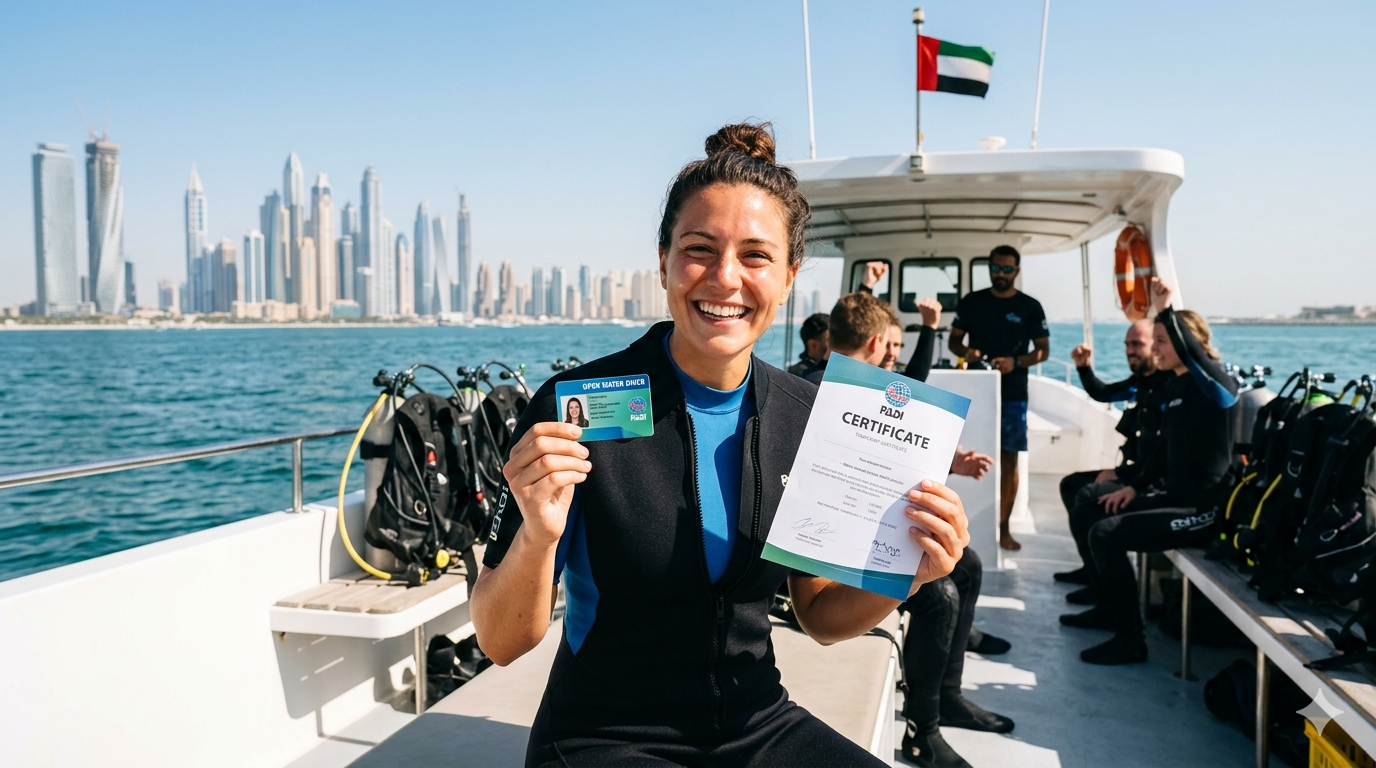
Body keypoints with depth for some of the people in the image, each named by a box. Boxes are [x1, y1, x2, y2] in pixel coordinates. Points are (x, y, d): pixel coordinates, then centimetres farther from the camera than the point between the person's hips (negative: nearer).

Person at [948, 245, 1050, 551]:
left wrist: (1016, 362, -16)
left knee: (1008, 459, 2)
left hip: (1013, 395, 0)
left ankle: (1003, 528, 10)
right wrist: (965, 352, -14)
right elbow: (954, 340, 9)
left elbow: (1043, 349, 3)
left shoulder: (1030, 306, 2)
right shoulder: (971, 302, 5)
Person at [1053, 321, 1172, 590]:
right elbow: (1101, 394, 29)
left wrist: (1118, 473, -19)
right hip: (1130, 470, 11)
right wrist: (1084, 366, 11)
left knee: (1090, 495, -27)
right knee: (1071, 484, 17)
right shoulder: (1139, 382, 9)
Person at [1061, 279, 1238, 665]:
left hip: (1202, 509, -10)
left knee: (1105, 533, -23)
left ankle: (1130, 640, -12)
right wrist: (1135, 486, 11)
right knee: (1083, 516, 13)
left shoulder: (1214, 384, -13)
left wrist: (1166, 310, -39)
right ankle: (1109, 608, 28)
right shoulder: (1172, 388, 11)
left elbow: (1193, 354, -37)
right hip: (1171, 497, 10)